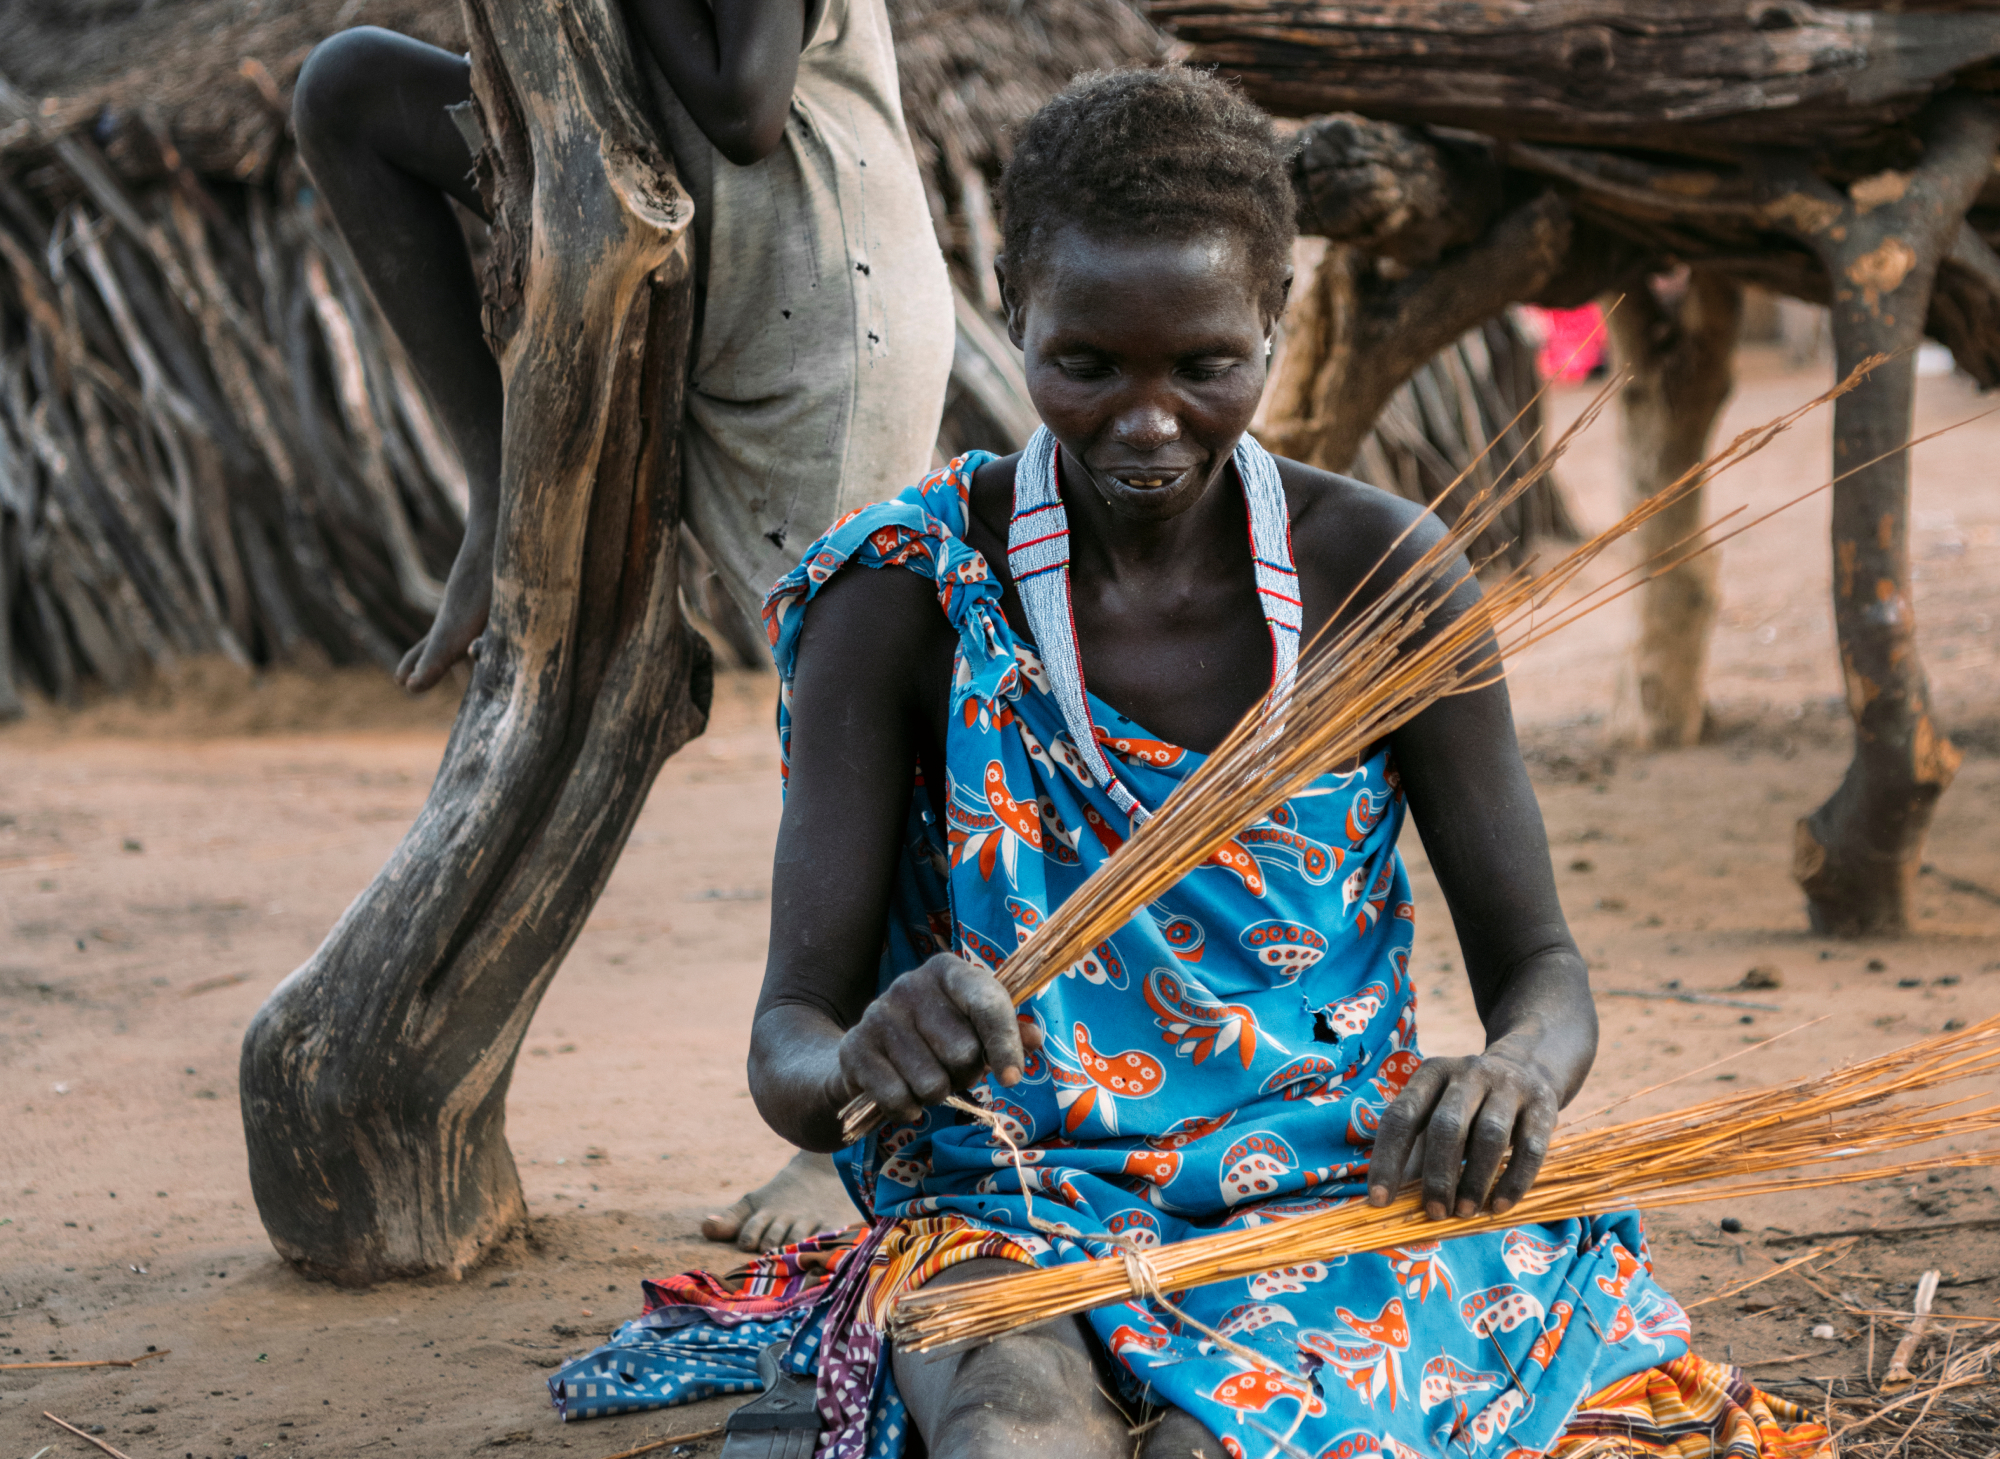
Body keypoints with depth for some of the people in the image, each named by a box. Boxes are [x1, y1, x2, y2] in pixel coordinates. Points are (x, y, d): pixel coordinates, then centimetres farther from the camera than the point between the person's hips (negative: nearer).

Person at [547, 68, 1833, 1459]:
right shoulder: (908, 597, -5)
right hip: (1011, 1204, -1)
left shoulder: (1379, 574, -1)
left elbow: (1540, 965, 3)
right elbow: (786, 1042, -6)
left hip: (1331, 1198, 1)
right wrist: (861, 1061, -32)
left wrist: (1512, 1077, -23)